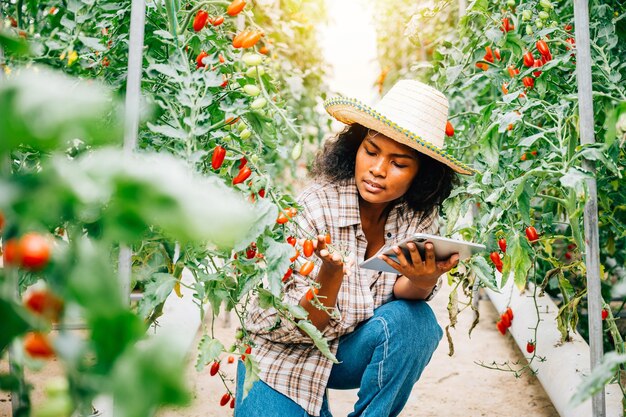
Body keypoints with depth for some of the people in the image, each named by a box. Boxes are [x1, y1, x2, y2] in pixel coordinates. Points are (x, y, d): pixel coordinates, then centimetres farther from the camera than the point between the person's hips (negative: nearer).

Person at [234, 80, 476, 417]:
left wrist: (424, 279, -35)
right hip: (284, 353, -3)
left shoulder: (420, 214, -13)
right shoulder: (314, 208, -24)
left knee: (415, 319, -24)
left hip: (350, 351, 3)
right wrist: (331, 272, -42)